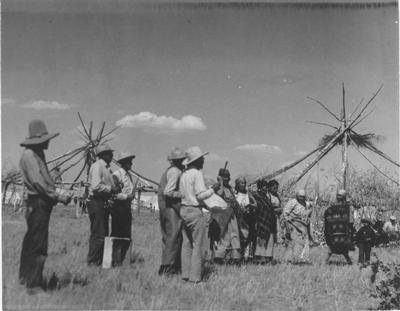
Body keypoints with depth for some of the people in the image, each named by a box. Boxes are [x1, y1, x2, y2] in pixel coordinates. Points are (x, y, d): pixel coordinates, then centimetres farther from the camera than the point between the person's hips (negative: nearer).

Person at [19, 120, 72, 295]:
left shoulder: (38, 154, 18)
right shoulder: (29, 155, -13)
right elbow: (37, 182, -20)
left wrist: (58, 196, 6)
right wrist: (58, 197, -18)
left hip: (42, 203, 10)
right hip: (38, 203, -10)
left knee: (31, 242, 18)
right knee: (38, 246, -9)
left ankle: (25, 277, 30)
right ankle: (33, 285, -6)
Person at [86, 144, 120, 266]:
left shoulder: (106, 167, 18)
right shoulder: (97, 166, -12)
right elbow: (96, 186, -23)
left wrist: (115, 188, 6)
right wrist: (111, 189, -14)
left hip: (104, 204, 10)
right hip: (96, 203, -10)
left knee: (103, 233, 12)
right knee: (98, 234, -7)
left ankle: (99, 260, 19)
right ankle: (92, 262, -1)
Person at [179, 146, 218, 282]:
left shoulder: (184, 174, 11)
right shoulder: (197, 174, -13)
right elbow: (200, 195, -19)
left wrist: (206, 206, 21)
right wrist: (213, 189, -4)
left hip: (184, 210, 8)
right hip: (195, 211, -8)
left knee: (187, 244, 12)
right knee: (200, 245, -2)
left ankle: (186, 274, 15)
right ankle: (195, 277, -2)